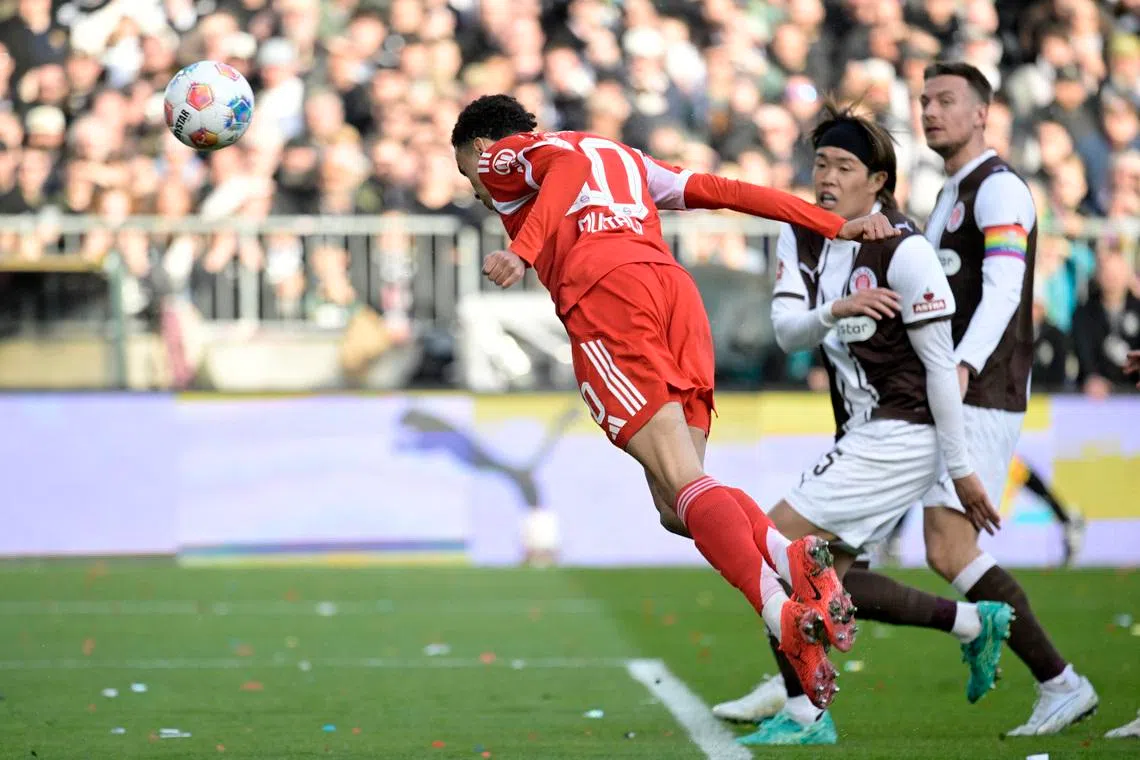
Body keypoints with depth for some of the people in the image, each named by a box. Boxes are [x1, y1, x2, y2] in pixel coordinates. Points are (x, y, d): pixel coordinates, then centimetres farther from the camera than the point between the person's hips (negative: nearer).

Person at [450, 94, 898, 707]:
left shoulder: (504, 156, 20)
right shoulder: (622, 157, 38)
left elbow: (567, 165, -4)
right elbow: (723, 191, 28)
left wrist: (522, 253, -17)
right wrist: (835, 226, 24)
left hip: (606, 291, -6)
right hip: (676, 289, 6)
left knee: (683, 486, -17)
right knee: (677, 506, 4)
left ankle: (784, 617, -35)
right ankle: (795, 558, -22)